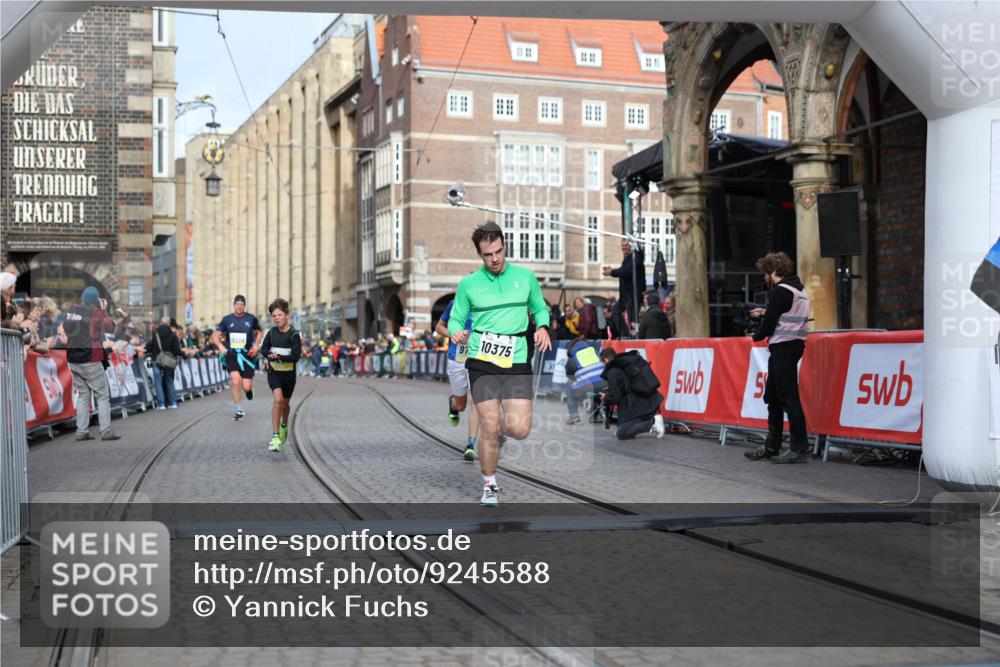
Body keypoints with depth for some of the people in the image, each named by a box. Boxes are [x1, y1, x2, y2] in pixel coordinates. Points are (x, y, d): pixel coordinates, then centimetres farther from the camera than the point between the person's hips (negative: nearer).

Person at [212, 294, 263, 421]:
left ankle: (249, 388, 37)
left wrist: (256, 345, 1)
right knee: (236, 381, -17)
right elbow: (215, 335, 4)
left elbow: (259, 332, 17)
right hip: (231, 356, 0)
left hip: (247, 355, 0)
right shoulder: (227, 319, 2)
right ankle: (239, 411, -1)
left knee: (246, 387, -4)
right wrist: (220, 346, -15)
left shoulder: (251, 318, 2)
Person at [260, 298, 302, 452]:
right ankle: (275, 437, -20)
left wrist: (279, 357, -26)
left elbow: (296, 356, -18)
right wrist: (271, 355, -14)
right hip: (274, 372, 1)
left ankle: (284, 426, 49)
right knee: (278, 399, -19)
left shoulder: (294, 335, -12)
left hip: (289, 373, 0)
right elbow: (263, 349, 7)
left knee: (285, 403, 16)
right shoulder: (271, 332, -1)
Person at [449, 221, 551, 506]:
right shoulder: (468, 284, 4)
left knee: (519, 429, -10)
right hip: (482, 362, -1)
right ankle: (489, 485, 17)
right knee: (489, 427, -5)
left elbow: (540, 308, 19)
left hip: (517, 363, 1)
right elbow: (456, 319, 10)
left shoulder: (525, 276, 8)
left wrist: (542, 327, -3)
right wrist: (457, 333, -13)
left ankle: (498, 426, 29)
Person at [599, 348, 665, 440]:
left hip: (637, 407, -8)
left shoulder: (613, 372, -11)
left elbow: (613, 398, -11)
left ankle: (652, 423, -18)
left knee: (621, 434, -3)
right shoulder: (635, 358, 14)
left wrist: (605, 398, 12)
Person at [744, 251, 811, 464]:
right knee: (772, 396, 14)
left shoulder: (780, 291, -14)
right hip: (794, 345, 10)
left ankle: (799, 448, -5)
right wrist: (765, 313, 22)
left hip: (783, 348, -10)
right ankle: (771, 446, 18)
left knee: (788, 397, -7)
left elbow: (770, 323, -14)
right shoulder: (799, 289, 16)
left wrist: (757, 336, 5)